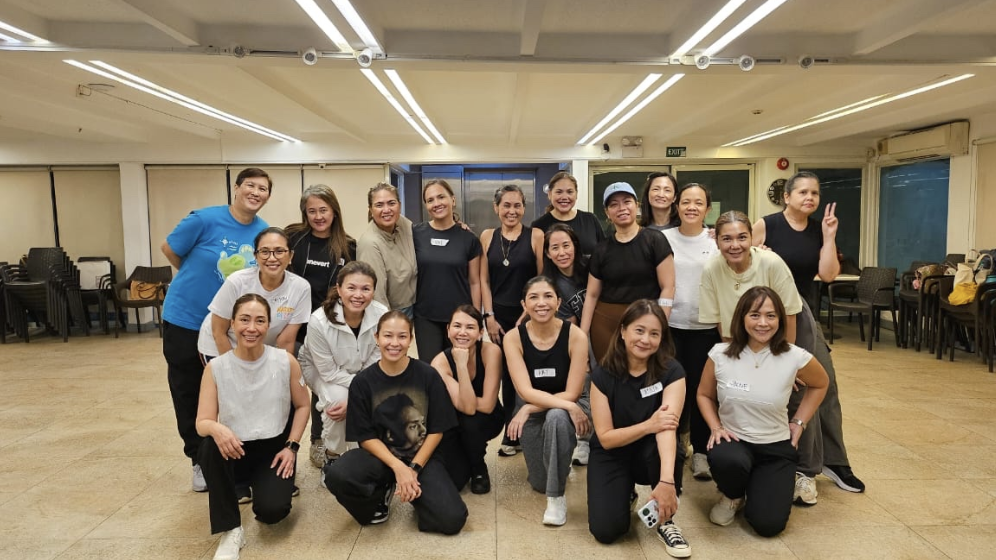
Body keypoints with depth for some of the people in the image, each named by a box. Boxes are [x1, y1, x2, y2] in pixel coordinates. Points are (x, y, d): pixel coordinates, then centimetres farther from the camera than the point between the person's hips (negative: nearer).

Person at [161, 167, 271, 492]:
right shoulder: (206, 220, -17)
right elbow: (169, 250, -3)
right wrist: (198, 282, 7)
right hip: (185, 319, -2)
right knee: (187, 394, 9)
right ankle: (199, 460, 27)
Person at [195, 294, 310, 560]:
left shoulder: (286, 361, -9)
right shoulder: (216, 368, -10)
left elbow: (302, 406, 3)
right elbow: (202, 422, -12)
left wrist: (292, 447, -7)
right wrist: (217, 429, -36)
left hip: (274, 448, -1)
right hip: (234, 450, 1)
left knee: (271, 510, -24)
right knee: (211, 447, -33)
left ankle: (277, 484, 15)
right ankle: (231, 531, -16)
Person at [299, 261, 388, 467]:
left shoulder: (382, 315, -28)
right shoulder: (319, 321, -34)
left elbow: (374, 365, -17)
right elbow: (329, 372, -24)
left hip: (362, 372, 3)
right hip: (321, 370, -2)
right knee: (337, 397, -31)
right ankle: (331, 456, -3)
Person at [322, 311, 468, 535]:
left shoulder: (428, 375, -9)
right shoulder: (363, 381, -7)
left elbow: (437, 430, -4)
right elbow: (365, 437, -6)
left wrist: (414, 469, -12)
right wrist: (398, 467, -18)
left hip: (422, 457, 0)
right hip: (379, 455, 1)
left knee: (452, 519, -20)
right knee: (336, 476, -31)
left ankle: (413, 490, 11)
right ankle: (381, 494, 2)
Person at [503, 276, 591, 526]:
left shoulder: (575, 336, -21)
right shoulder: (513, 338, -17)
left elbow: (571, 393, -19)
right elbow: (525, 392, -23)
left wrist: (527, 410, -23)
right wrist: (568, 407, -33)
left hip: (569, 405, -2)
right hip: (532, 409, 2)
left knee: (556, 417, -38)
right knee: (539, 483, 3)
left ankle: (557, 497, -18)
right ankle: (560, 460, 39)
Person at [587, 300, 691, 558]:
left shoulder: (671, 371, -18)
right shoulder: (603, 375, -16)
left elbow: (667, 427, -32)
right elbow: (605, 437, -17)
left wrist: (667, 481, -48)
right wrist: (648, 425, -34)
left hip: (650, 454, 0)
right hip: (611, 455, 0)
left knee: (670, 451, -36)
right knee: (606, 529, -19)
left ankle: (665, 521, -7)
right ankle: (625, 492, 17)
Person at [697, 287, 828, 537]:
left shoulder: (794, 357, -14)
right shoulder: (720, 354, -12)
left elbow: (820, 385, 9)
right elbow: (704, 395, 5)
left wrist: (799, 422, 4)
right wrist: (716, 427, -10)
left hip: (776, 447, 1)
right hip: (733, 440, 0)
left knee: (768, 524, -14)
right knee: (724, 460, -38)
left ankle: (760, 487, 24)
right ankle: (733, 496, 2)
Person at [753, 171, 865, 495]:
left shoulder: (819, 230, 3)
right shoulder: (766, 225, -9)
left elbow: (828, 275, -6)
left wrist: (829, 236, -10)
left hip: (804, 313, 5)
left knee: (825, 383, 4)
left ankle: (833, 461, 17)